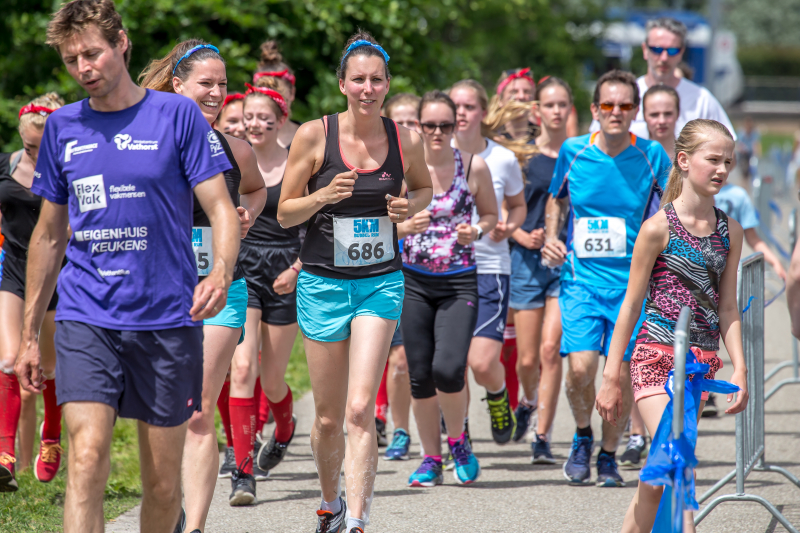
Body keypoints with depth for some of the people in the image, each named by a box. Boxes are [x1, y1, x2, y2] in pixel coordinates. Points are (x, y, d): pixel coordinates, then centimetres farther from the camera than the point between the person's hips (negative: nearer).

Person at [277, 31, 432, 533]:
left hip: (381, 282, 0)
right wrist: (324, 196, -20)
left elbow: (424, 187, 19)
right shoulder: (314, 135, -8)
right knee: (329, 418, 9)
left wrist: (410, 206, -4)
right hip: (324, 283, 0)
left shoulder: (405, 140, -2)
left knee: (361, 409, -15)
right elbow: (285, 212, 0)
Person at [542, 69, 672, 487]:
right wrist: (550, 238, 1)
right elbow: (556, 199, 18)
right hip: (581, 277, 0)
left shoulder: (651, 156, -2)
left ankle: (608, 456, 22)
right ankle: (583, 435, 15)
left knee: (623, 374, 0)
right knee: (580, 368, -15)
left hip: (632, 280, 0)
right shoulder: (573, 152, 0)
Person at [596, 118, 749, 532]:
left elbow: (727, 308, 13)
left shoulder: (729, 231, 9)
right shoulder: (659, 227, -6)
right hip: (657, 358, -5)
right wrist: (612, 377, -2)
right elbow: (631, 305, -3)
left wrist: (740, 368, 1)